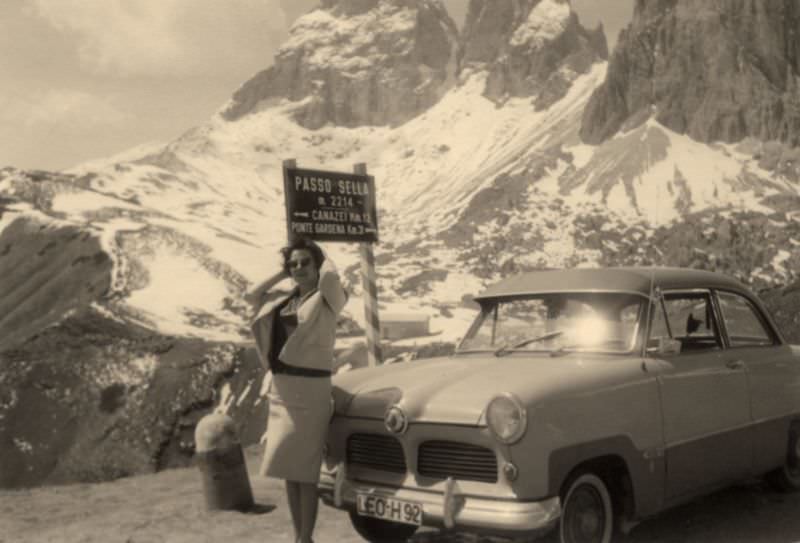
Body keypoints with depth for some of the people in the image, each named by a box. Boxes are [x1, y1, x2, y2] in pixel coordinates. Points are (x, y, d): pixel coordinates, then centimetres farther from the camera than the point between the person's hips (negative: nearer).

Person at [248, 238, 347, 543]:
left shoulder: (328, 299, -6)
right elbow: (252, 297, 22)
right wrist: (282, 274, 15)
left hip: (310, 391, -7)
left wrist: (323, 258, -4)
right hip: (280, 392, 7)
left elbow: (329, 275, -26)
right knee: (288, 469, 12)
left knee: (305, 470, -3)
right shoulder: (285, 302, 13)